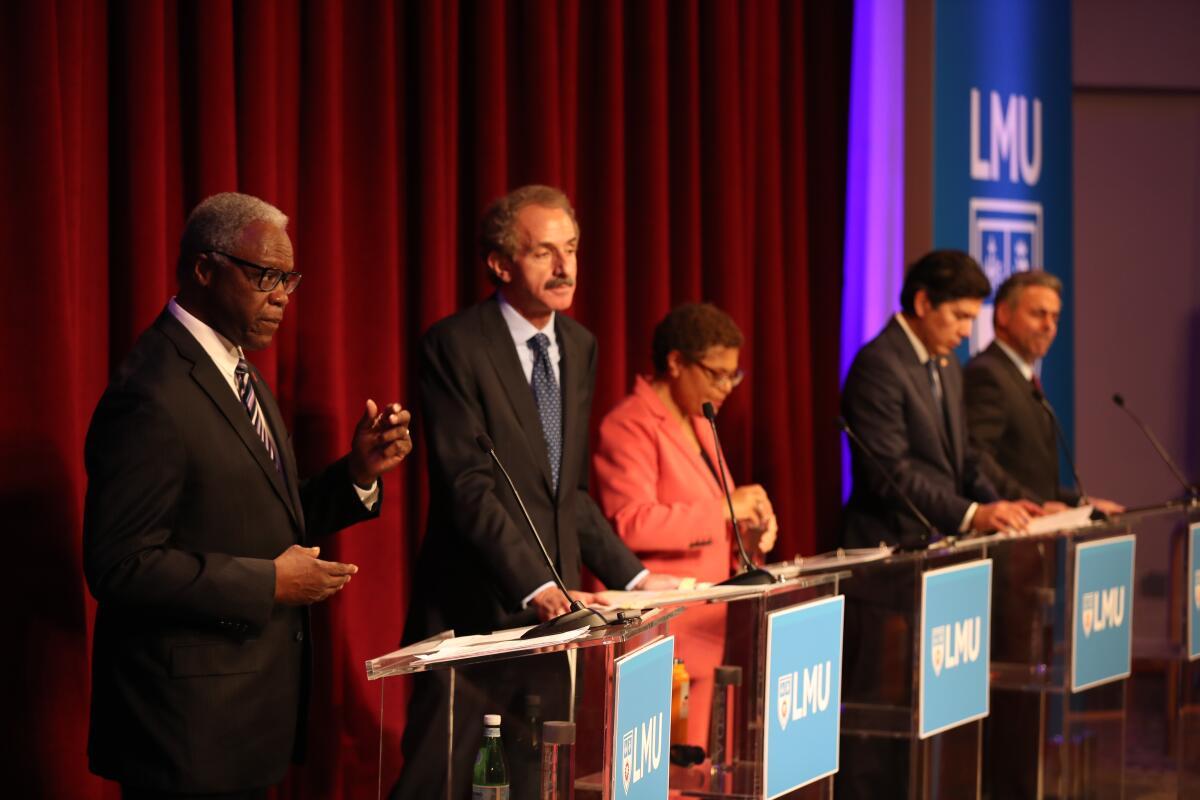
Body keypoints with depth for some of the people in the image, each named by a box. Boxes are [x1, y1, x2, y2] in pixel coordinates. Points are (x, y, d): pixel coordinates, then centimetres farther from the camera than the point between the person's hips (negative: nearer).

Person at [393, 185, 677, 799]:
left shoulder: (579, 346, 12)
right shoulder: (454, 346, -11)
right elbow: (469, 489, -18)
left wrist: (630, 576, 8)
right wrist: (538, 587, -26)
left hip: (555, 612, 6)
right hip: (474, 613, -6)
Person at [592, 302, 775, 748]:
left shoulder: (697, 424, 20)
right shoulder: (630, 426, -11)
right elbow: (630, 522, -25)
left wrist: (745, 533, 10)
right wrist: (723, 509, -21)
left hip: (701, 635, 10)